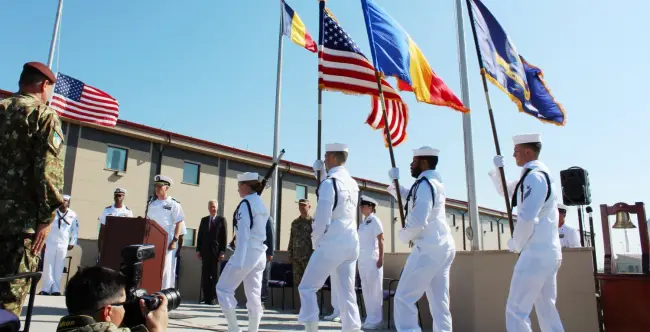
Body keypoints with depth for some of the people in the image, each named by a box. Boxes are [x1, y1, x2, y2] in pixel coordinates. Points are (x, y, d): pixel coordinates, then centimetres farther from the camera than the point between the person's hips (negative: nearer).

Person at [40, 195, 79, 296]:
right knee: (48, 266, 1)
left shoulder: (72, 215, 2)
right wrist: (43, 241, 0)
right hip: (50, 243, 0)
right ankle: (46, 288, 6)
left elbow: (75, 230, 5)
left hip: (63, 245, 0)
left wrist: (72, 243, 1)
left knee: (59, 268, 4)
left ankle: (56, 289, 8)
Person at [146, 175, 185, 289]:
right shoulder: (152, 204, 12)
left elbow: (179, 223, -8)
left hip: (167, 242, -6)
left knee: (166, 269, -2)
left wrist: (175, 241, -15)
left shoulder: (173, 204, -6)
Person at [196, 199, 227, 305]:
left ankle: (213, 297, 4)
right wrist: (198, 250, 4)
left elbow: (224, 237, -3)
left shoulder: (221, 220, 2)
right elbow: (200, 236, 11)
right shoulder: (204, 220, 13)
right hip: (205, 250, 3)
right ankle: (206, 297, 7)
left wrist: (222, 251, -9)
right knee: (205, 274, 3)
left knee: (214, 275, 1)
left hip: (216, 251, -3)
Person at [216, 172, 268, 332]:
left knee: (223, 288, 2)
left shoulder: (245, 203, -11)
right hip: (260, 253, 9)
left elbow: (243, 234, -18)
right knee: (254, 295, 9)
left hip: (247, 252, -9)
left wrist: (238, 260, -20)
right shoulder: (262, 204, 16)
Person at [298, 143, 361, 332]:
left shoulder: (329, 183, -12)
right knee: (347, 292, 10)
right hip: (351, 244, 7)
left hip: (332, 244, -7)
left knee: (307, 288, 5)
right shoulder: (353, 183, 10)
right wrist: (321, 173, 27)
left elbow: (322, 219, -16)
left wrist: (315, 240, 1)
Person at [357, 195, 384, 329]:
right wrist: (359, 258, 12)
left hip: (373, 259, -8)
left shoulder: (375, 221, -6)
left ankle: (376, 320, 4)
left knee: (375, 290, -2)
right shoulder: (362, 223, 14)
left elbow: (380, 240, -10)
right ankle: (370, 318, 20)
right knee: (366, 290, 11)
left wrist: (381, 258, -16)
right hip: (362, 259, 8)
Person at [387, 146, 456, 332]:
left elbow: (418, 221, -22)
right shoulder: (435, 183, 16)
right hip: (444, 247, 10)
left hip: (429, 248, -10)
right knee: (439, 302, 11)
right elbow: (410, 198, 29)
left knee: (404, 298, -7)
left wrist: (403, 235, -5)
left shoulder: (424, 184, -14)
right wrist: (394, 182, 15)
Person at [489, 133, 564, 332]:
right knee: (547, 310, 17)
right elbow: (506, 191, 25)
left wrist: (515, 244, -8)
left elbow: (527, 219, -25)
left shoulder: (534, 176, -17)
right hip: (549, 252, 10)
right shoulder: (539, 174, 15)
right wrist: (498, 169, 7)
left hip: (536, 253, -10)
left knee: (516, 310, -6)